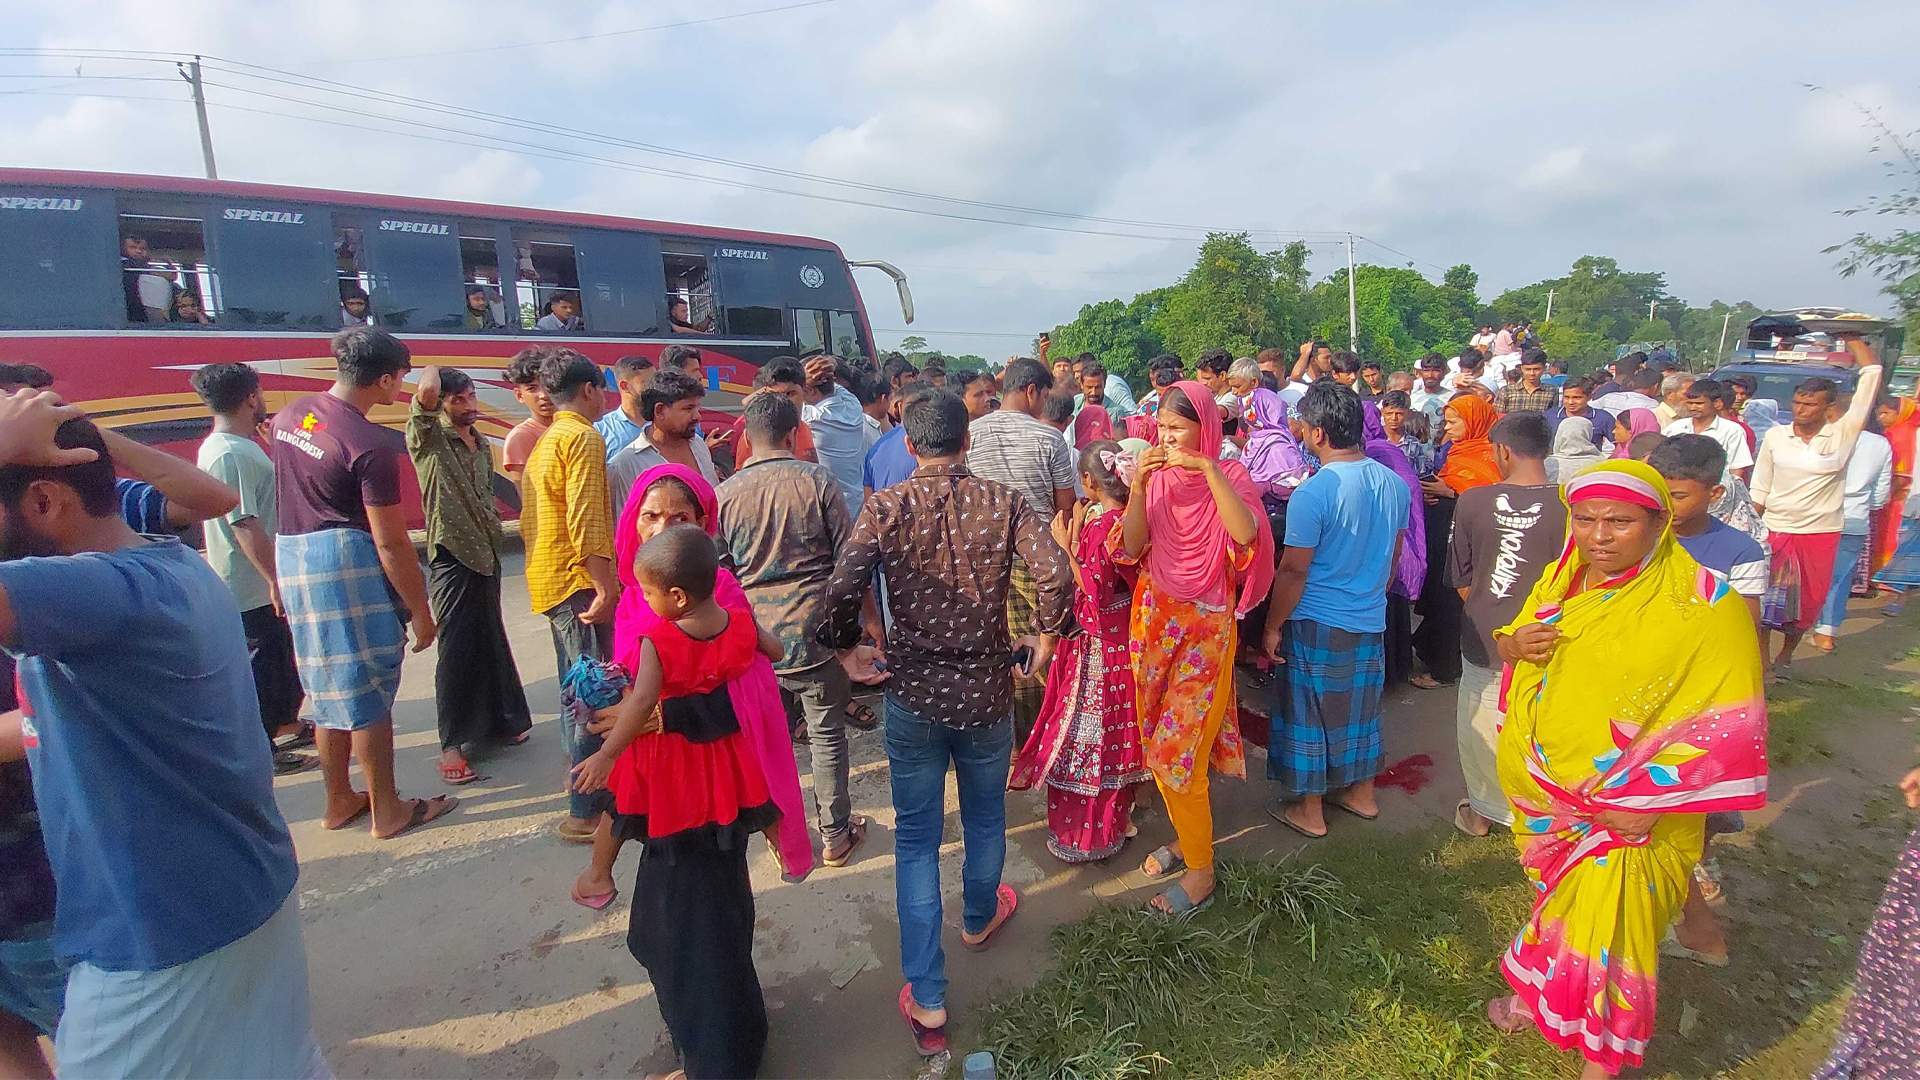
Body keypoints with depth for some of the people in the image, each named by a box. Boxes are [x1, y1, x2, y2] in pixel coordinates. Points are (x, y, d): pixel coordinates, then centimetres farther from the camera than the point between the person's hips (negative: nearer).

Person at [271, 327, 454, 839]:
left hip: (291, 555, 8)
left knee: (331, 688, 18)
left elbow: (289, 492, 16)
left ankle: (339, 801, 31)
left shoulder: (291, 414, 8)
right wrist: (420, 611, -10)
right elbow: (391, 542, -18)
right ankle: (387, 810, 14)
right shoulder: (371, 445, -18)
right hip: (346, 561, -8)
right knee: (369, 689, 2)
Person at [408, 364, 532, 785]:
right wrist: (433, 373, -4)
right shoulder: (428, 439, -8)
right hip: (450, 557, -7)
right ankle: (451, 746, 3)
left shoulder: (483, 446, 15)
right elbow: (425, 393, -26)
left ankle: (495, 723, 29)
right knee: (457, 650, -5)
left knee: (490, 643, 15)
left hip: (485, 554, 7)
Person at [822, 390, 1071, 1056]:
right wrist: (1044, 638, -2)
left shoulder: (886, 508, -9)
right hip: (987, 689, 1)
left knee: (916, 839, 12)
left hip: (912, 694, -1)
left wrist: (848, 647, 1)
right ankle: (979, 919, 52)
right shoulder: (1004, 502, -8)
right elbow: (1055, 575, -19)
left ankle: (926, 1002, 16)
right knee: (985, 819, 25)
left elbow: (842, 591, -18)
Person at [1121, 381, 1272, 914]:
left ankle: (1200, 871, 14)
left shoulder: (1229, 475, -7)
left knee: (1179, 749, -4)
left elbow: (1245, 533, -27)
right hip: (1154, 621, 4)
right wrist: (1138, 486, -18)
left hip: (1206, 628, -4)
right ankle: (1187, 836, 34)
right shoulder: (1155, 477, 3)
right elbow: (1130, 547, -7)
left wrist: (1208, 469, -29)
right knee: (1160, 745, 13)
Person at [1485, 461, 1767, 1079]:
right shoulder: (1564, 579, 1)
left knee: (1606, 927, 6)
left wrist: (1650, 799, -20)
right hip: (1545, 794, 5)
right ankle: (1543, 996, 45)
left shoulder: (1703, 606, -17)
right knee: (1561, 906, 23)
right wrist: (1515, 643, -12)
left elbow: (1725, 720, -16)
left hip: (1624, 814, -4)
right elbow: (1512, 645, 12)